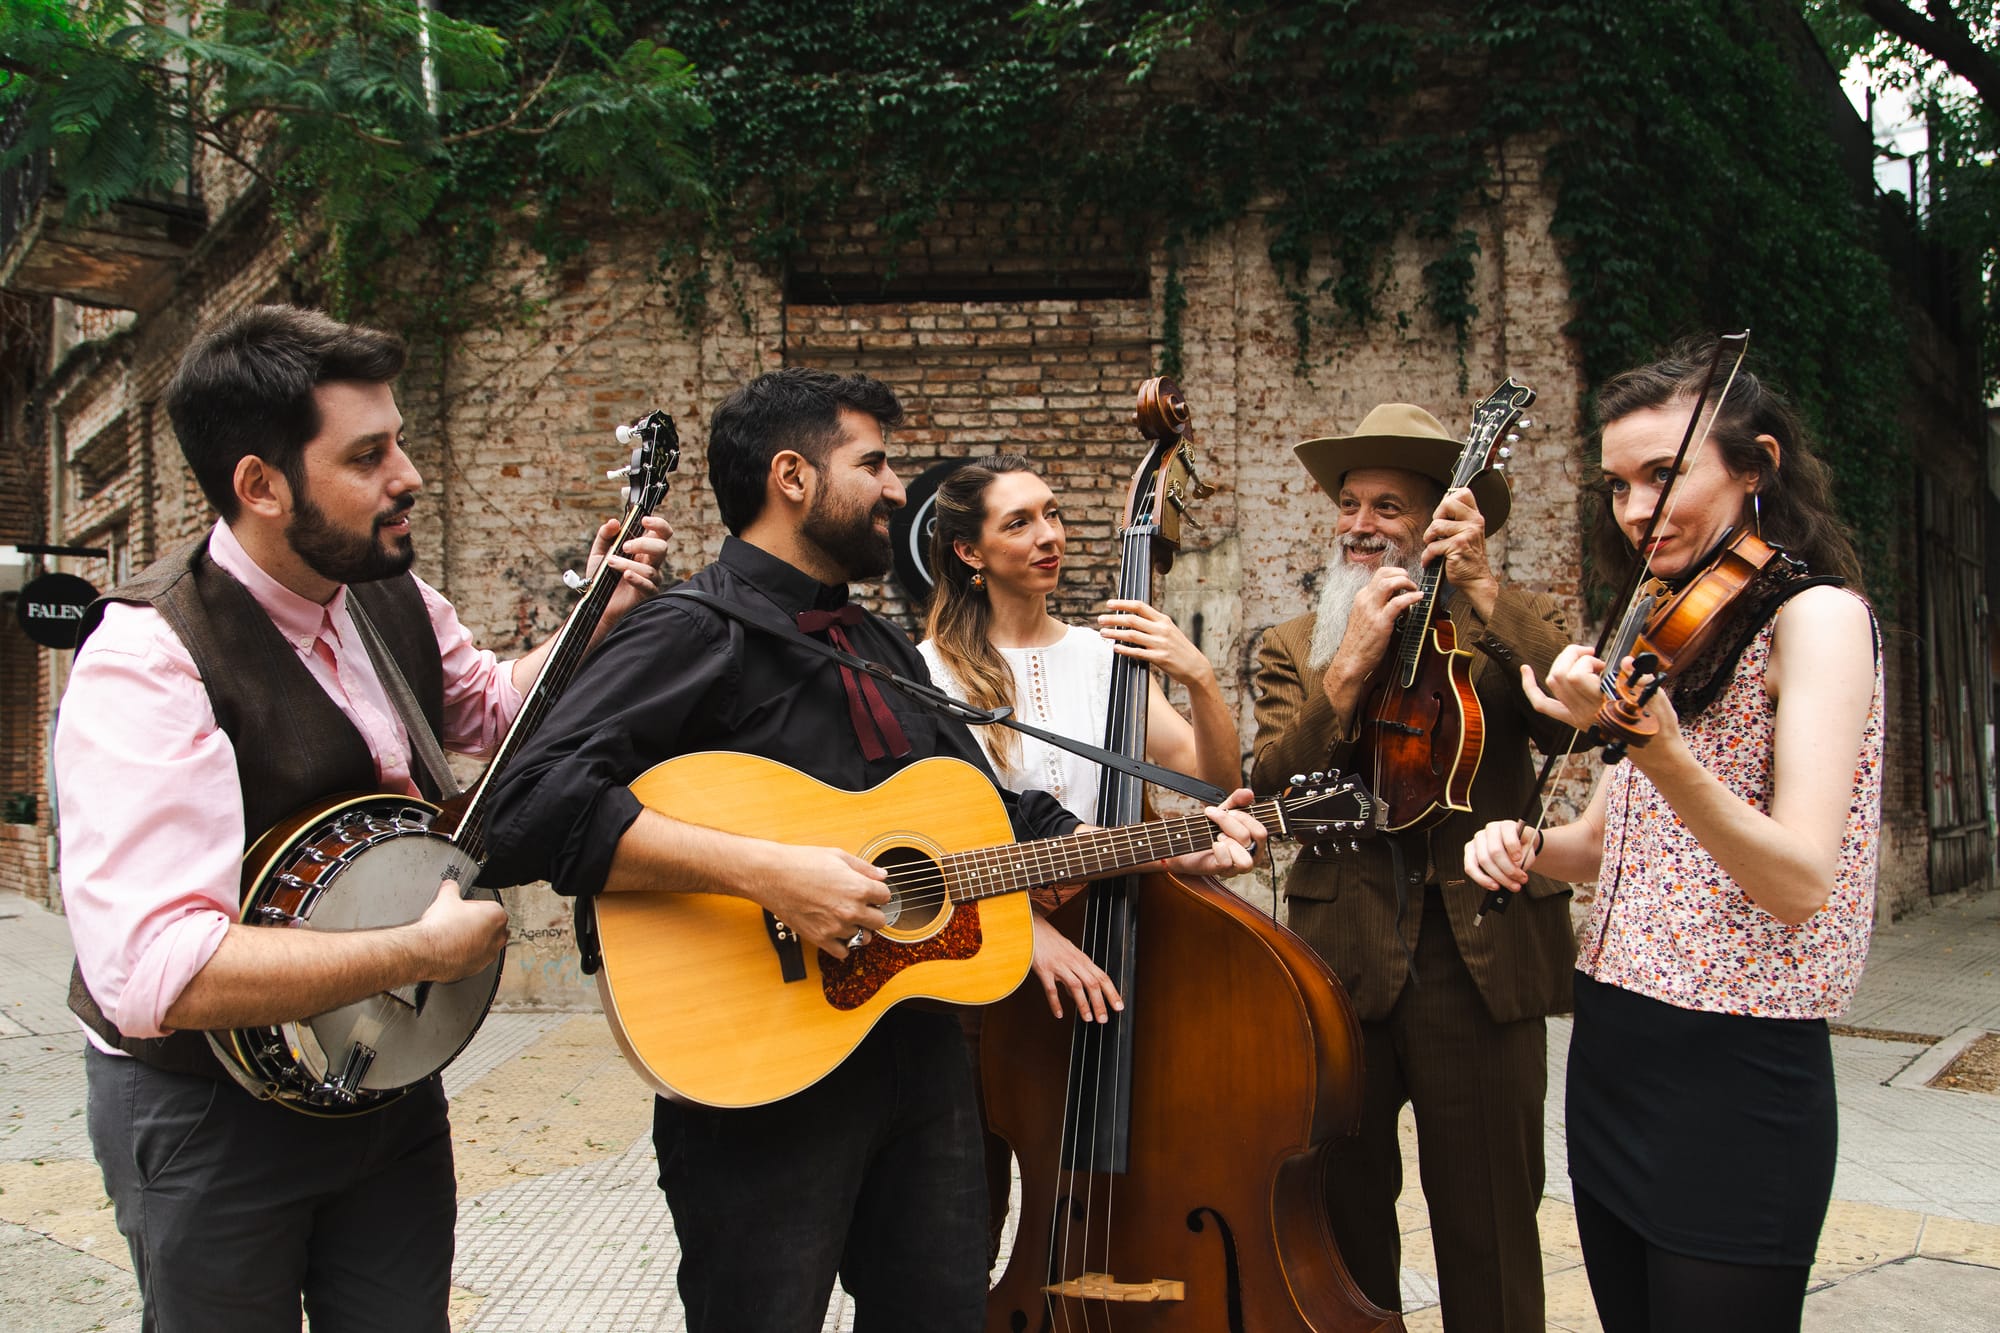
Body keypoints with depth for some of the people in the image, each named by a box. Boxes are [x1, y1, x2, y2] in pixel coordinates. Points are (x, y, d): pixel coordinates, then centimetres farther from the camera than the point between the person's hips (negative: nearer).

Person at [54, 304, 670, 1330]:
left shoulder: (393, 595, -3)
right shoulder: (147, 663, -28)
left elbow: (488, 705, 19)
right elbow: (151, 969, -38)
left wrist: (603, 620, 2)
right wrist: (425, 950, -30)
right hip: (207, 1113, -6)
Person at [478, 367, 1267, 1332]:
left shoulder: (883, 646, 16)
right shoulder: (695, 634, -12)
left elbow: (996, 816, 21)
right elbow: (533, 805, -26)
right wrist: (767, 870, -30)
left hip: (922, 1061, 8)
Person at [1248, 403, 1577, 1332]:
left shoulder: (1505, 623, 5)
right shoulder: (1294, 647, 11)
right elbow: (1270, 784, -5)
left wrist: (1481, 585, -20)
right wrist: (1350, 665, -14)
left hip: (1480, 960, -2)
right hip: (1343, 960, 2)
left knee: (1489, 1234, 6)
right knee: (1343, 1213, 13)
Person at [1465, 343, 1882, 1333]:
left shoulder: (1817, 616, -12)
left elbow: (1802, 883, -24)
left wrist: (1654, 745, -38)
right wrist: (1527, 843, -6)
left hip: (1735, 1075, -7)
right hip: (1612, 1054, 8)